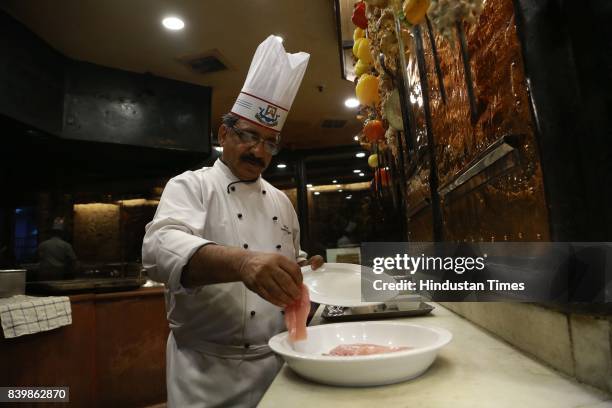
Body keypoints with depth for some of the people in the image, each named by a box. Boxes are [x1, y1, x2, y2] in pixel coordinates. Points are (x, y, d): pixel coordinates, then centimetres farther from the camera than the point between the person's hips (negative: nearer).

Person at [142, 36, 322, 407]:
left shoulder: (280, 201, 9)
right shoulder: (191, 186, -7)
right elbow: (162, 247, -26)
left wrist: (304, 270, -6)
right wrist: (242, 262, -43)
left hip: (275, 360, 5)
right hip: (208, 368, -5)